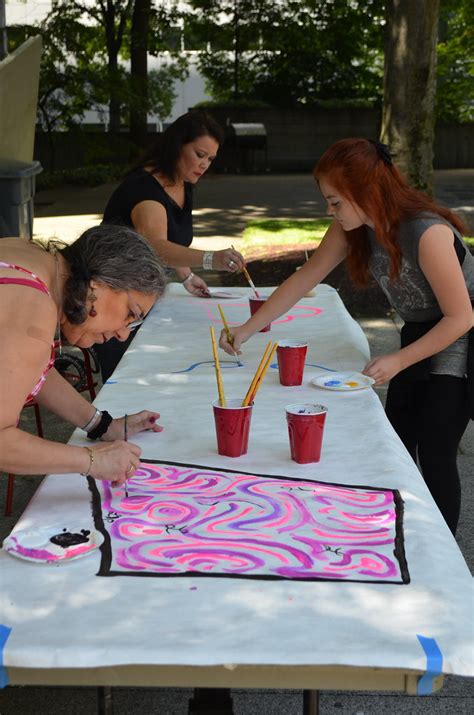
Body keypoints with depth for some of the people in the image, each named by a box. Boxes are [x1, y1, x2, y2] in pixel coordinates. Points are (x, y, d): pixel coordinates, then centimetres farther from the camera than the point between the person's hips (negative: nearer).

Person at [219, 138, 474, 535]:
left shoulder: (427, 233, -31)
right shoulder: (352, 228, -9)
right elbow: (305, 279, -2)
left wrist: (398, 361, -24)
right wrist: (247, 330, -5)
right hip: (420, 335, 7)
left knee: (434, 453, -9)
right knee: (397, 445, 5)